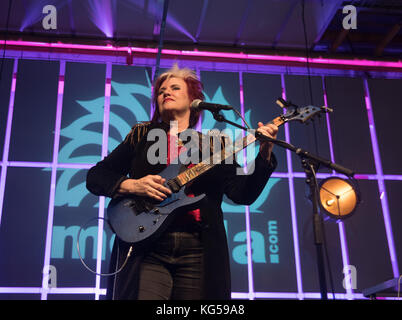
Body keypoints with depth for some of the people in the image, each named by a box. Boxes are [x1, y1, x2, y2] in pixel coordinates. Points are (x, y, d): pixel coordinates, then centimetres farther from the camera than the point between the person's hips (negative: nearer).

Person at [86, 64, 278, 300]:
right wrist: (131, 185, -8)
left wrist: (265, 154, -11)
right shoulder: (143, 135, 14)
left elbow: (243, 193, 3)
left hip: (199, 252, 1)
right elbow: (95, 176, 10)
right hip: (146, 247, 0)